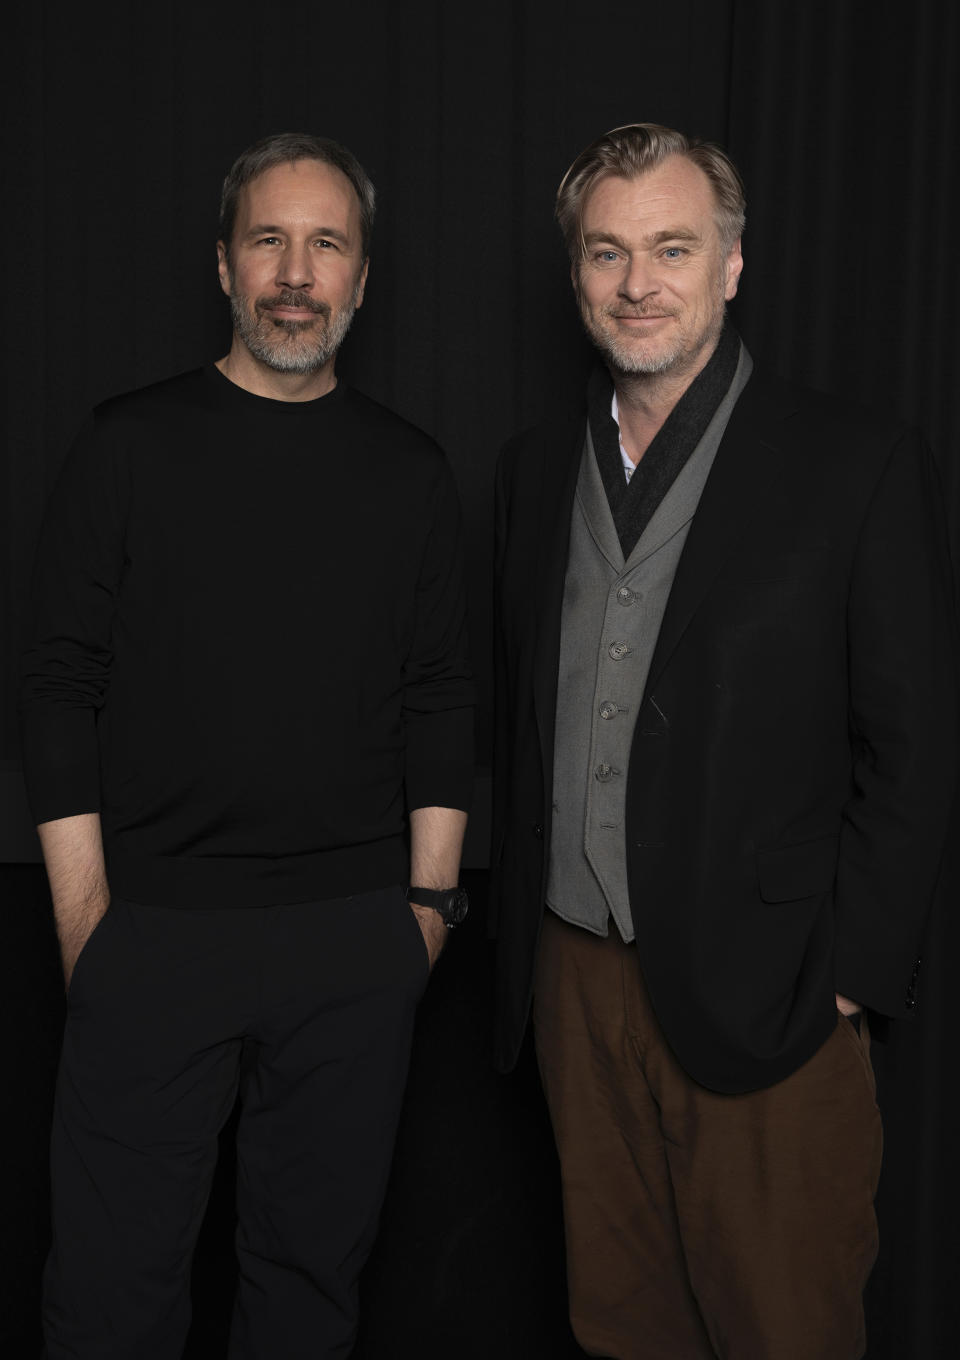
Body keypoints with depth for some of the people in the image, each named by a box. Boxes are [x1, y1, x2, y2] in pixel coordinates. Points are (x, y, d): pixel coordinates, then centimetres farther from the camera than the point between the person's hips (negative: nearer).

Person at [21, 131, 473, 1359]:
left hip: (357, 938, 2)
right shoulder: (130, 445, 1)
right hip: (153, 929, -1)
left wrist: (431, 895, 4)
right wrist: (81, 906, -6)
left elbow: (439, 697, 9)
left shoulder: (409, 472, 8)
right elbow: (61, 683, -1)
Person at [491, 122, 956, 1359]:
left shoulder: (858, 467, -7)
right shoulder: (535, 467, 9)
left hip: (758, 991, -4)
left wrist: (850, 973, -11)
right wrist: (517, 925, 10)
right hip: (575, 976, 5)